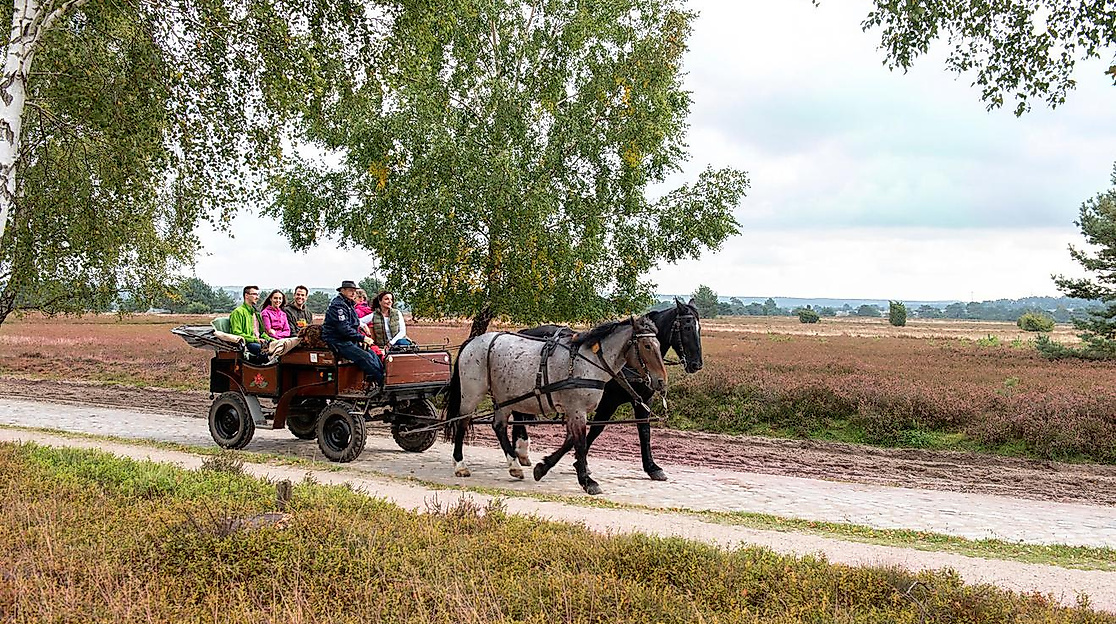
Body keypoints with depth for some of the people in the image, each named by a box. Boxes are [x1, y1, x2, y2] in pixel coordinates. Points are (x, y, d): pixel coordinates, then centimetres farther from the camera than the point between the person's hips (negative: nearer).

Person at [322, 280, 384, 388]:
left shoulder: (349, 305, 19)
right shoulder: (338, 305, -13)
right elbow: (344, 329, -22)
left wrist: (360, 340, 8)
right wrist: (362, 338, -18)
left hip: (349, 341, 10)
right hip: (338, 342, -10)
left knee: (373, 355, -6)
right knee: (365, 357, -22)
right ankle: (383, 384, -22)